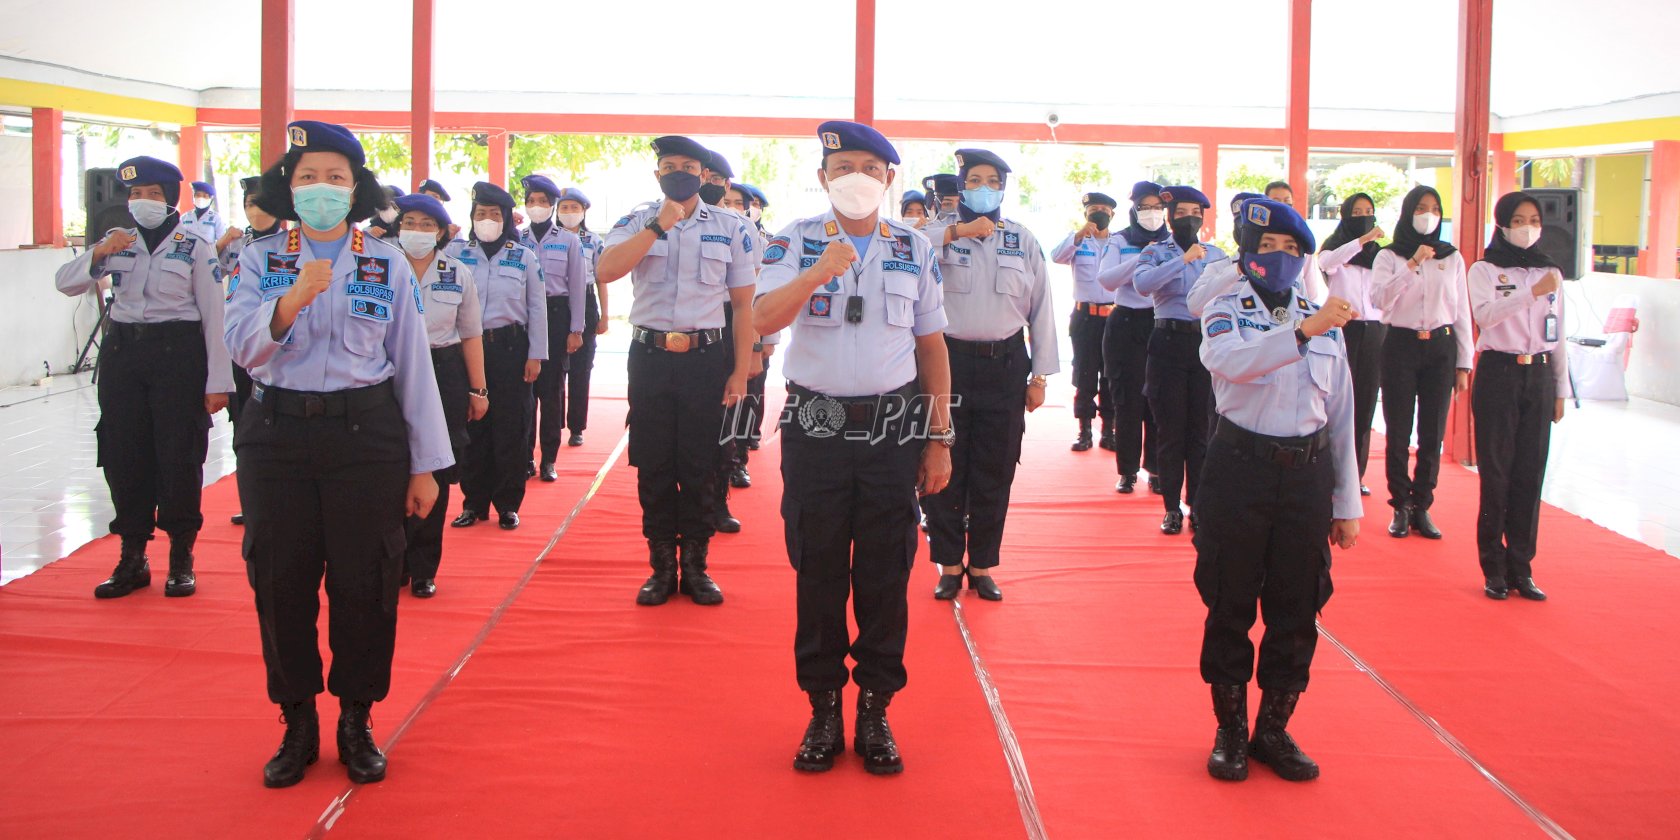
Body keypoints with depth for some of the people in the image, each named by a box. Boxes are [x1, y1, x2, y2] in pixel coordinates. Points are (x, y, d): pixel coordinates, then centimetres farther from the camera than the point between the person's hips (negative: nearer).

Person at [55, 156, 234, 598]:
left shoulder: (194, 246, -1)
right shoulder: (117, 240, 11)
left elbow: (213, 316, -4)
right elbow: (65, 283, 4)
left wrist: (218, 381, -9)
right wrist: (99, 254, -14)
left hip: (178, 353, -4)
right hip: (122, 352, 4)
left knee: (179, 456, -1)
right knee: (124, 455, 6)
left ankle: (181, 558, 14)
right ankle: (132, 558, 18)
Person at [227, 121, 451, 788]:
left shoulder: (388, 264, 4)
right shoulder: (260, 261, 5)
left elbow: (413, 365, 5)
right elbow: (244, 347, -10)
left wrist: (424, 464, 4)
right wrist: (295, 297, -28)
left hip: (367, 435, -1)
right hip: (278, 435, 1)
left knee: (365, 582, 2)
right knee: (281, 581, 6)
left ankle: (357, 720, 20)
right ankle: (297, 724, 22)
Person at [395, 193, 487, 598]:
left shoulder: (459, 275, 6)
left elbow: (471, 335, 9)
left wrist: (478, 389, 6)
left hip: (444, 373, 1)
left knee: (436, 475, 3)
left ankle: (423, 568, 14)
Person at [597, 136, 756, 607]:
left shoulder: (731, 228, 4)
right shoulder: (637, 224, 4)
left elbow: (743, 305, 5)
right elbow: (605, 271, -15)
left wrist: (740, 372, -1)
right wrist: (659, 226, -19)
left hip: (706, 358, 0)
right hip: (650, 357, 1)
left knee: (701, 467, 5)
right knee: (653, 466, 6)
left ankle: (695, 567, 18)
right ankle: (661, 568, 18)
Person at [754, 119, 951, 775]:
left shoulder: (915, 250, 7)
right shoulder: (796, 243, 2)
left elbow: (932, 347, 10)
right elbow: (763, 320, -12)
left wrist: (939, 439, 7)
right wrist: (817, 273, -27)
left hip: (894, 431, 1)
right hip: (815, 430, -1)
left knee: (885, 574, 5)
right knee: (817, 572, 6)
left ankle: (875, 710, 17)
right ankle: (823, 709, 18)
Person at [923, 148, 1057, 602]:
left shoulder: (1023, 241, 8)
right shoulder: (941, 233, 2)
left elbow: (1041, 309, 9)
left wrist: (1040, 376, 5)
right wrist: (958, 231, -19)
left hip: (1005, 366, 2)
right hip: (950, 361, -2)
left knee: (994, 474, 8)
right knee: (945, 469, 4)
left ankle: (982, 565, 20)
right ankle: (949, 564, 18)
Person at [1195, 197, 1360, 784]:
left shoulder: (1326, 323, 11)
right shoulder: (1225, 313, 0)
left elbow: (1341, 416, 13)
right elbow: (1228, 360, -25)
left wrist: (1347, 504, 12)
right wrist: (1303, 332, -38)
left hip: (1307, 475, 3)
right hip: (1241, 470, -3)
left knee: (1296, 611, 7)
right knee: (1230, 607, 4)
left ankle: (1273, 730, 23)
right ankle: (1230, 730, 19)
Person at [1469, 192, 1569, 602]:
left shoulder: (1551, 272, 13)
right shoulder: (1485, 270, 0)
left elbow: (1558, 336, 16)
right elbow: (1485, 315, -20)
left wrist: (1561, 390, 13)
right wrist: (1533, 292, -29)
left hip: (1539, 375, 4)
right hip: (1498, 373, -4)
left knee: (1531, 474, 2)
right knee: (1496, 473, -3)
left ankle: (1521, 568, 9)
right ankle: (1494, 568, 4)